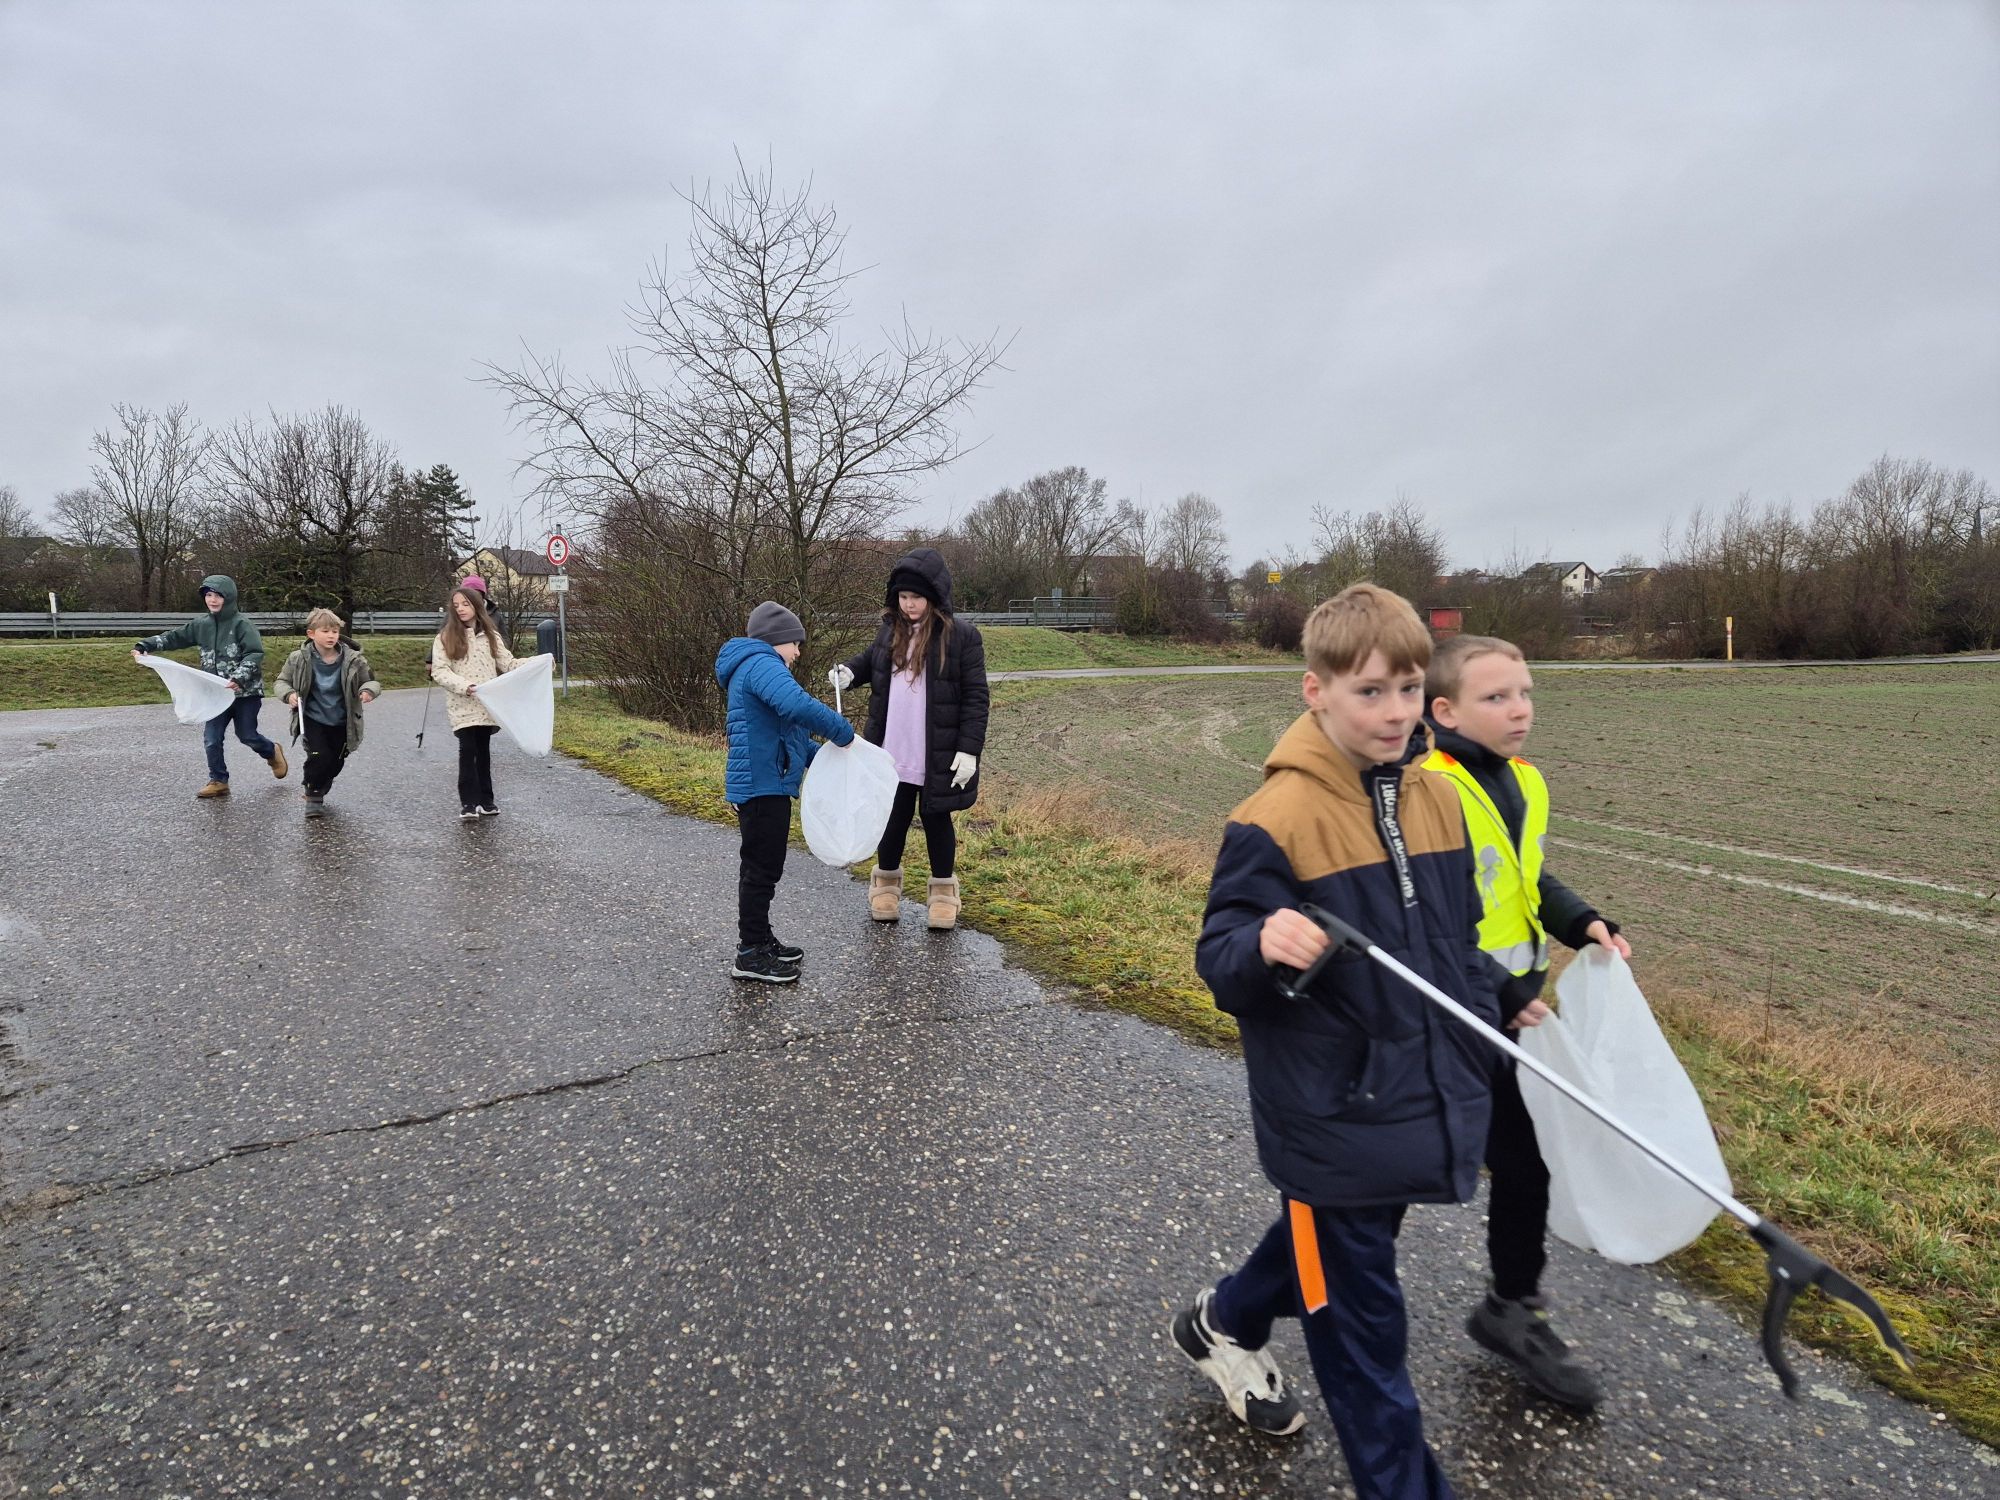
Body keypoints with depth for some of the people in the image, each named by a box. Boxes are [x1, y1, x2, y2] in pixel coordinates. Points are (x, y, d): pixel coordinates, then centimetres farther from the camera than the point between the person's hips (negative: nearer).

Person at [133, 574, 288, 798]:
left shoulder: (241, 623, -12)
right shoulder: (201, 624, 6)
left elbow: (255, 654, -21)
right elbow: (174, 637, 13)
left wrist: (239, 678, -32)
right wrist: (145, 645, -1)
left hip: (245, 692, -5)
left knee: (247, 735, 4)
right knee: (211, 738, 2)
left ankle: (272, 753, 35)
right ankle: (218, 781, 14)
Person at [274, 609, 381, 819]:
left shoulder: (353, 660, -10)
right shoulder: (299, 659, -9)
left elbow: (371, 681, -1)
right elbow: (283, 681, 5)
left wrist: (369, 690, -24)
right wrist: (289, 694, -16)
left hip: (341, 723, 2)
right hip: (313, 720, -2)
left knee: (336, 763, 11)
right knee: (320, 757, -18)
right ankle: (313, 796, 8)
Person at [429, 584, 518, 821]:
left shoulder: (490, 634, 8)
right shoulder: (445, 638, -2)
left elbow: (507, 663, 7)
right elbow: (439, 672, -7)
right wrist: (466, 686, -20)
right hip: (463, 706, -3)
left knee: (483, 750, 12)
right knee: (468, 750, -10)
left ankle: (485, 800, 20)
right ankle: (468, 803, -6)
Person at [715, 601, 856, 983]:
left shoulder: (753, 668, 21)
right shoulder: (761, 664, -14)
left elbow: (787, 732, 24)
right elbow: (798, 705, -34)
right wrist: (843, 731, -22)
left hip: (763, 785, 11)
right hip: (763, 786, -11)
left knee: (761, 867, 18)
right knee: (762, 869, -3)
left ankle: (759, 940, 30)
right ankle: (751, 955, 4)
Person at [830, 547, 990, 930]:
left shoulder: (961, 636, -11)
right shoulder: (891, 630, 4)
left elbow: (976, 697, -10)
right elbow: (871, 661, 23)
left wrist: (969, 748, -15)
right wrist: (849, 671, 1)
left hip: (938, 756, -4)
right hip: (892, 754, 4)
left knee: (936, 819, 11)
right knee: (893, 819, 15)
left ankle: (943, 891, 27)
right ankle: (886, 883, 35)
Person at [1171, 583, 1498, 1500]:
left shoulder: (1437, 802, 0)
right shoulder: (1277, 819, -21)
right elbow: (1219, 961, -19)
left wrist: (1476, 1050, 16)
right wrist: (1263, 944, -40)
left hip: (1424, 1102, 8)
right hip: (1332, 1115, -7)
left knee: (1341, 1240, 28)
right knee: (1361, 1314, 9)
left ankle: (1223, 1322, 55)